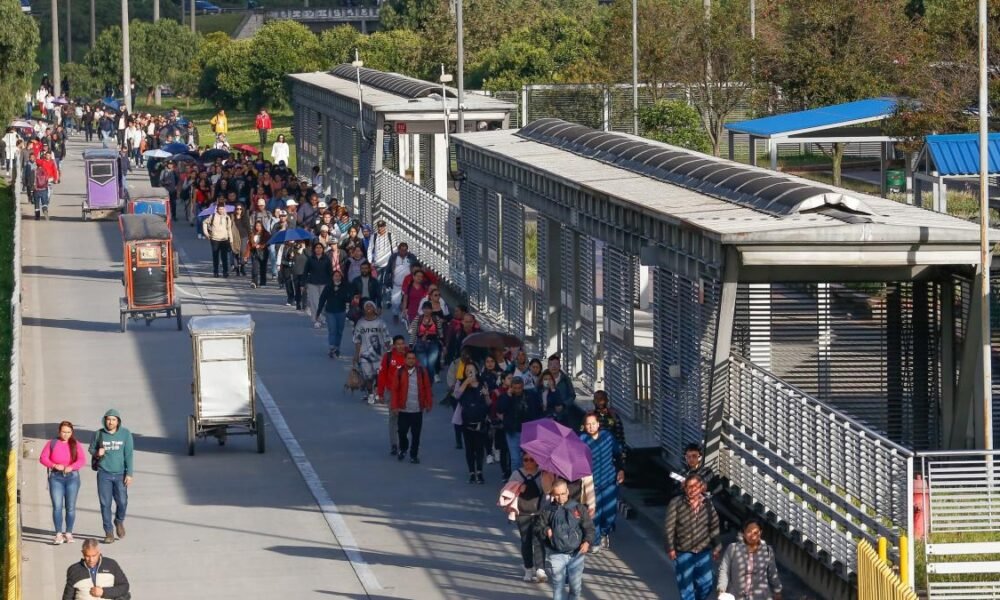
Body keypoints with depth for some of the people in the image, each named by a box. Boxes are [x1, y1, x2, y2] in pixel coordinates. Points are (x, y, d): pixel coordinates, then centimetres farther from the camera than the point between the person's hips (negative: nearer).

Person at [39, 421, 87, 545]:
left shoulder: (76, 445, 6)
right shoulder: (52, 444, 7)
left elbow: (82, 460, -6)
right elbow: (43, 458, 0)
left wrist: (71, 467, -24)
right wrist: (55, 465, -17)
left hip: (72, 477, 1)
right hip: (56, 477, -1)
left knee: (70, 507, 3)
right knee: (57, 506, -8)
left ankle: (68, 533, 10)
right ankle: (58, 534, -8)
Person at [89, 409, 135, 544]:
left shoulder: (125, 434, -2)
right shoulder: (99, 434, 1)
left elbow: (128, 455, -3)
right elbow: (91, 449, 14)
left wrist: (129, 474, -8)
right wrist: (97, 453, -10)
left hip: (120, 474, 0)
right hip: (104, 474, 0)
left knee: (122, 502, -2)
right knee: (105, 503, 0)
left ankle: (119, 521, 29)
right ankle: (109, 532, 9)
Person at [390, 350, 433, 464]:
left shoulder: (422, 372, 0)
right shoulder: (399, 372, -3)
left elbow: (427, 388, 2)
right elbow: (395, 390, -3)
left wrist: (428, 403, 0)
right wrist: (395, 406, -7)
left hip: (417, 409, 0)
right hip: (403, 409, 0)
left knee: (416, 434, 4)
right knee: (402, 432, 5)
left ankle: (414, 455, 15)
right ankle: (403, 449, 32)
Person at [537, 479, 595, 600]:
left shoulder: (578, 509, 2)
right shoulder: (548, 511, 1)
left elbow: (589, 527, 3)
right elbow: (539, 527, 6)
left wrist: (587, 541, -14)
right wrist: (546, 531, -16)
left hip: (576, 554, 1)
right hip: (556, 555, -1)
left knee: (576, 586, 6)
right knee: (558, 586, -1)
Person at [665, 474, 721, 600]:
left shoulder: (707, 504, 0)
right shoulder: (676, 503, -9)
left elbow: (715, 526, 8)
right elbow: (669, 527, -7)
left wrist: (716, 547, 7)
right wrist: (670, 548, -12)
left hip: (704, 552, 3)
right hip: (683, 553, -3)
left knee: (706, 585, 7)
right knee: (686, 588, 2)